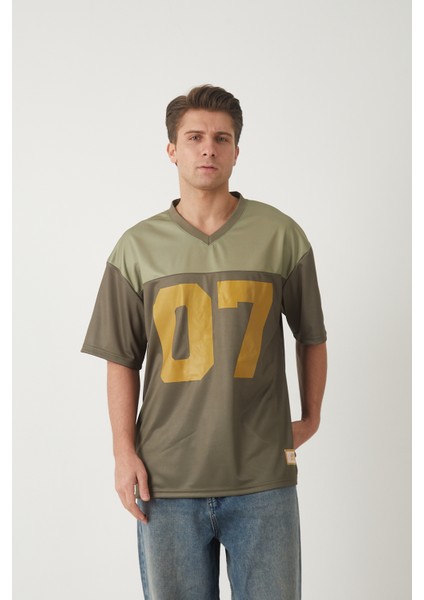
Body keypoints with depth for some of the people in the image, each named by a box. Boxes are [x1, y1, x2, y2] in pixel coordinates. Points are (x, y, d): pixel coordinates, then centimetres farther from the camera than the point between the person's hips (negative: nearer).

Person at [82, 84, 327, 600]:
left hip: (262, 477, 0)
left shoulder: (281, 235, 2)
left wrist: (310, 418, 11)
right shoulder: (138, 247, 4)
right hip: (167, 479, 1)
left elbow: (311, 337, 12)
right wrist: (125, 452, 0)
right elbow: (122, 360, 6)